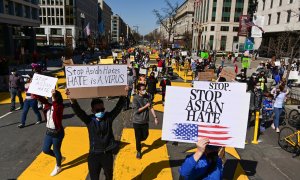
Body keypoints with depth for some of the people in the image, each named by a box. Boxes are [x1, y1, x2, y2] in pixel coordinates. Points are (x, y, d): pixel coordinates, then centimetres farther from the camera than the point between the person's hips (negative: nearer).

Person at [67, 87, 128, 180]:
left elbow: (118, 107, -17)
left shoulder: (108, 117, -8)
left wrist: (123, 96, -33)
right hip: (94, 155, -1)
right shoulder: (89, 120, -10)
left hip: (107, 154, 1)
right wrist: (72, 100, -42)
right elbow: (78, 111, -24)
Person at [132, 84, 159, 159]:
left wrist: (155, 117, -6)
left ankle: (138, 142, 45)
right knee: (138, 137, 7)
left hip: (145, 121, 4)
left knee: (145, 136, 12)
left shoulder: (147, 97, -2)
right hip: (137, 121, -4)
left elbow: (151, 107, -2)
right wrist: (146, 106, -16)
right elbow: (137, 110, -19)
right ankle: (138, 152, 27)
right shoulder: (135, 98, -14)